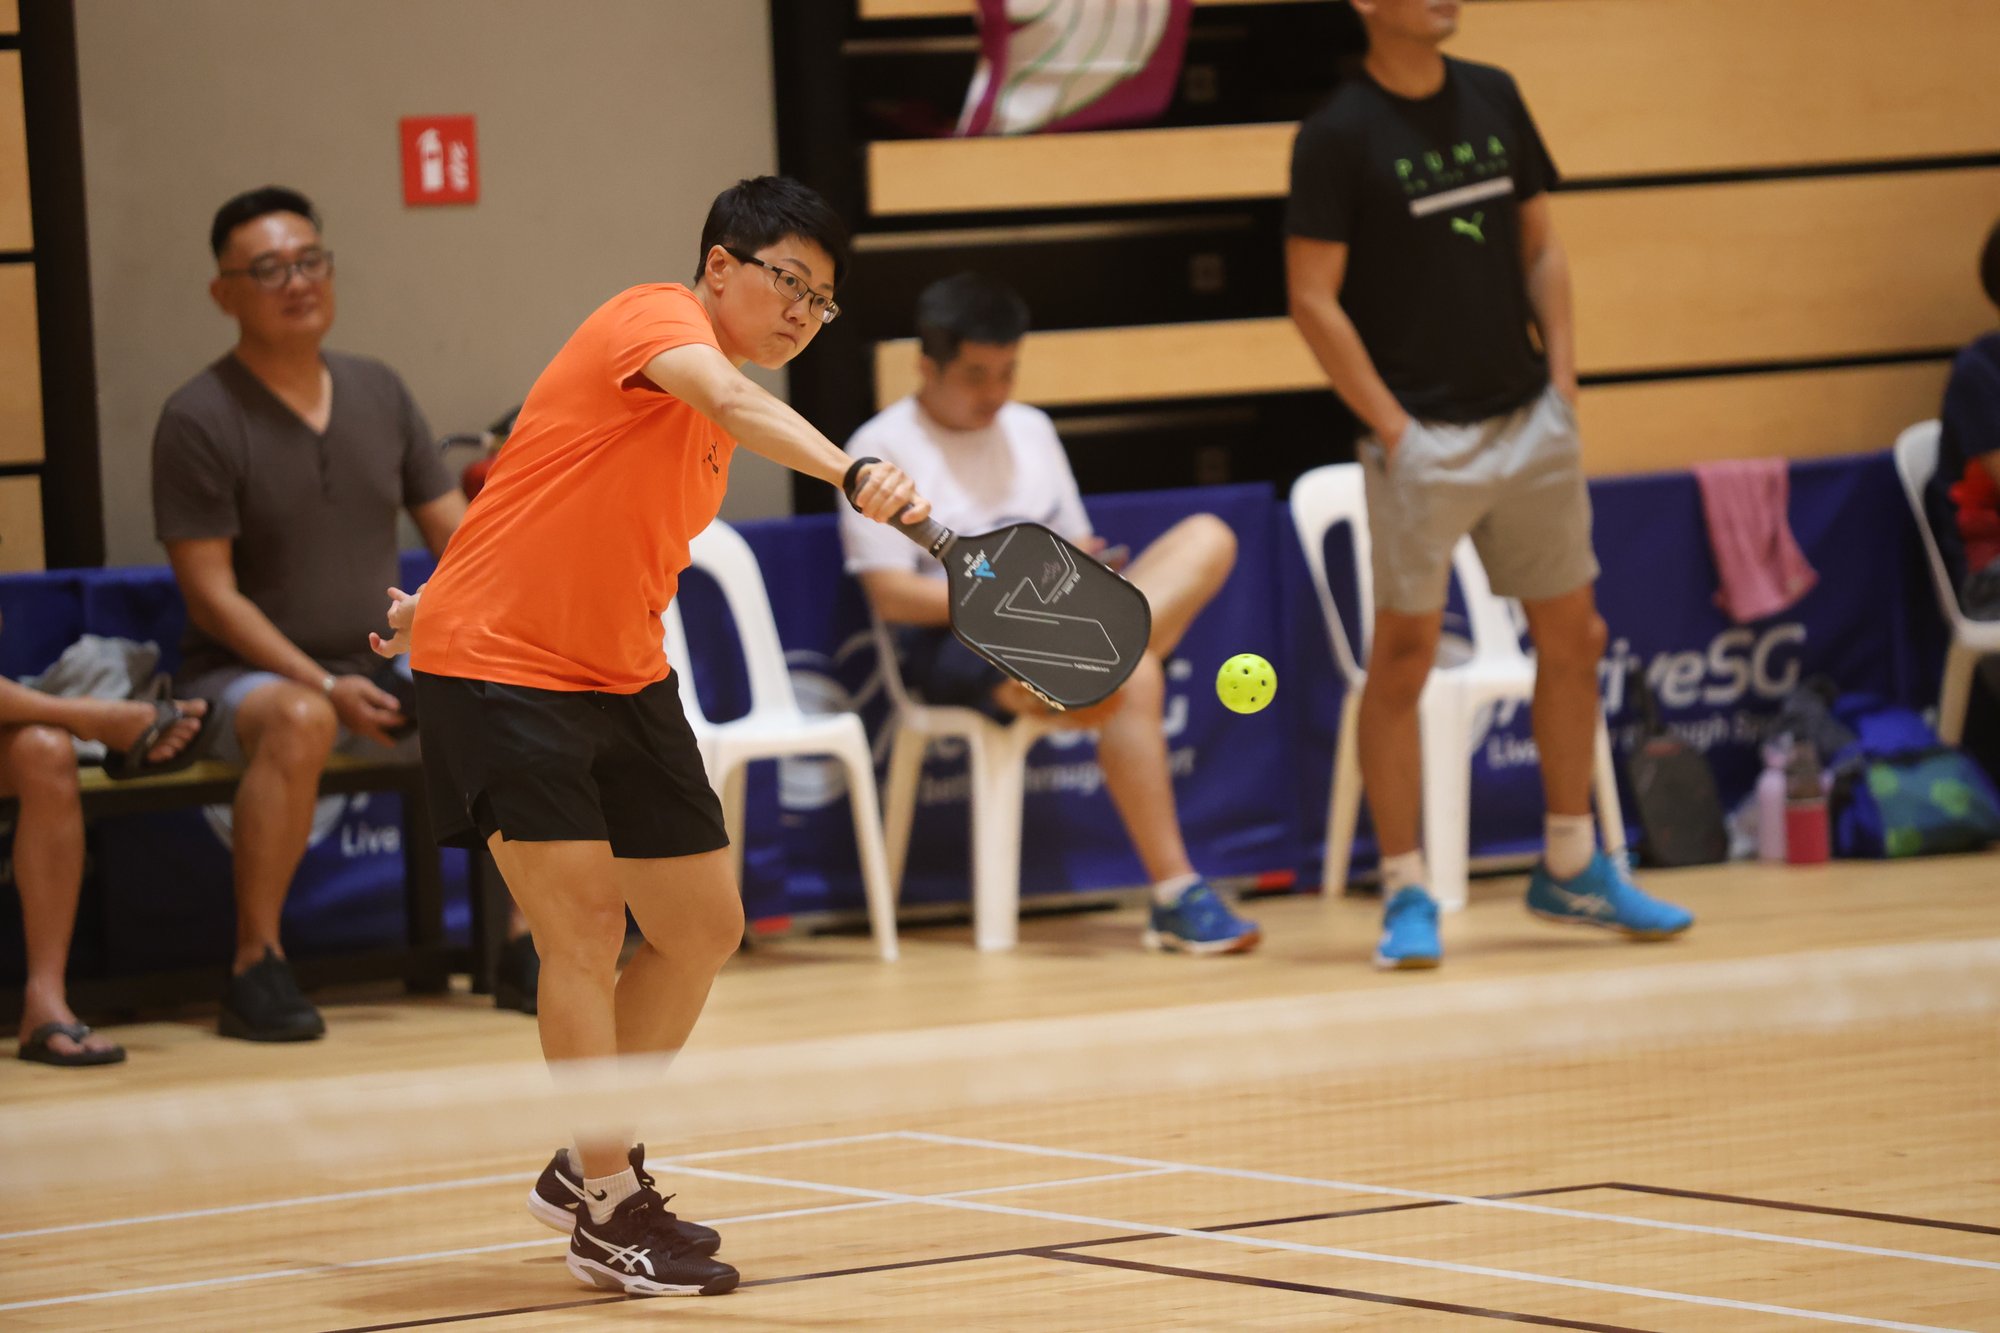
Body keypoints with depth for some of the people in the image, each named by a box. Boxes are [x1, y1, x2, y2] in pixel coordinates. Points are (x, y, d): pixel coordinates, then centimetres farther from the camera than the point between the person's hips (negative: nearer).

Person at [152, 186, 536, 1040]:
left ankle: (524, 940, -1)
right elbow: (212, 594, -14)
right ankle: (256, 964, -31)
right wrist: (324, 687, -23)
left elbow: (456, 536, 8)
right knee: (299, 722, -39)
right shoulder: (199, 420, -10)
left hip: (375, 674, 6)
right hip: (245, 676, -5)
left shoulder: (379, 394, 7)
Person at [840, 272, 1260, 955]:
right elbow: (891, 595, -8)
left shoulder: (1029, 429, 21)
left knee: (1207, 538, -16)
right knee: (1134, 677, -36)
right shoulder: (882, 448, 0)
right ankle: (1175, 899, -36)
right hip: (955, 644, -7)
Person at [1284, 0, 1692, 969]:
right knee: (1404, 655, -4)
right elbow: (1312, 297, -10)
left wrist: (1562, 375, 5)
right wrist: (1387, 425, -13)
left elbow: (1539, 247, 15)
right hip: (1422, 439, -6)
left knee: (1573, 636, 10)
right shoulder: (1338, 134, -9)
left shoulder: (1493, 99, 8)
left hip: (1529, 418, 6)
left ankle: (1570, 869, 22)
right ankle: (1405, 894, 3)